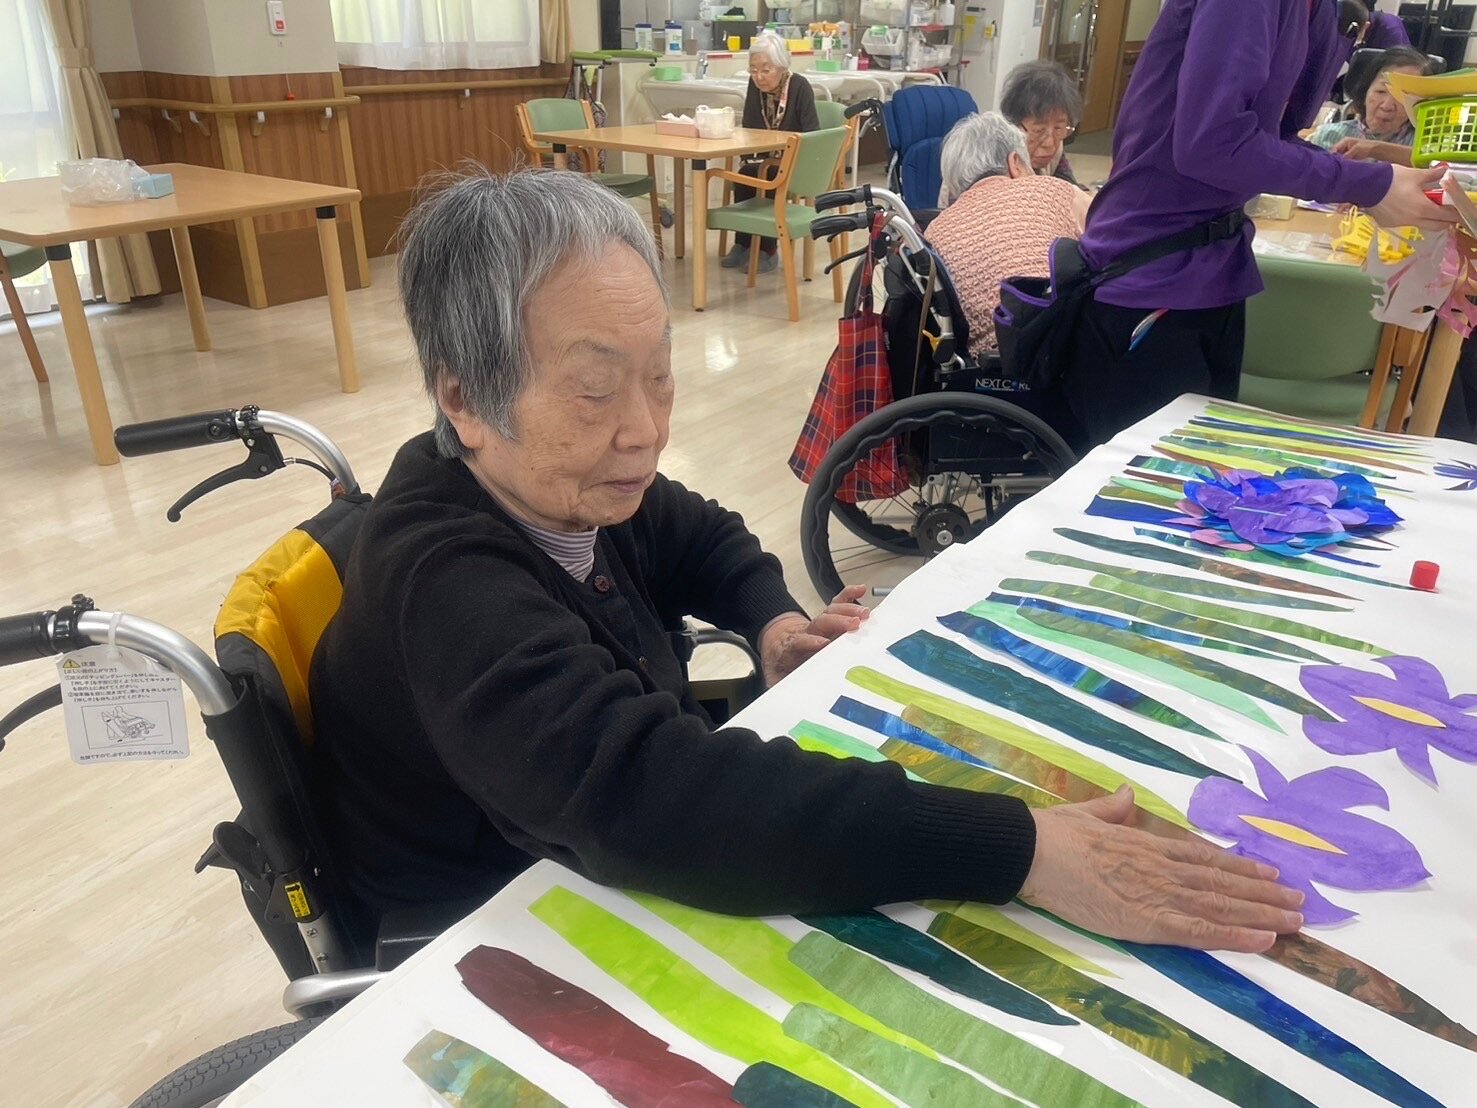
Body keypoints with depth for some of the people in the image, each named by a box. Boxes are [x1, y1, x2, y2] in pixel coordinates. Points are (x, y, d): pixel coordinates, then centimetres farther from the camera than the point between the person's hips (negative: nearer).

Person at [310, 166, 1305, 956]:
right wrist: (1021, 850, -46)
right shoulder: (446, 592, -33)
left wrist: (771, 619, -12)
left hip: (608, 882, 6)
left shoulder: (566, 487, -9)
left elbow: (698, 537, 10)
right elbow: (644, 793, -47)